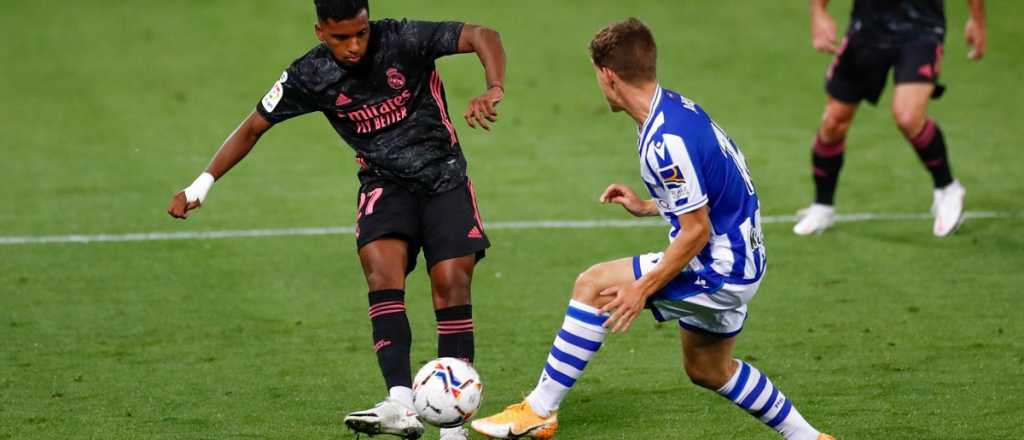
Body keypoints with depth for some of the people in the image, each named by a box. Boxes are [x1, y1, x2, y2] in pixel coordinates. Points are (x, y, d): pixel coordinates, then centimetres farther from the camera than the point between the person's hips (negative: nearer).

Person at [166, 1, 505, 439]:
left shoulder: (403, 41, -16)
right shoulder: (310, 76, -8)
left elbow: (483, 36, -21)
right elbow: (254, 126, 3)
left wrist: (494, 89, -41)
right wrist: (201, 185, -3)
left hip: (443, 177, -1)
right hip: (384, 184, 1)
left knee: (451, 284, -14)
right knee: (381, 266, -27)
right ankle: (401, 405, -39)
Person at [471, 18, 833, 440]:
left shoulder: (665, 143, -26)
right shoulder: (677, 107, 5)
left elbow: (696, 232, -23)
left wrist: (643, 289, -18)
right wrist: (646, 207, 18)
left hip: (719, 269, -10)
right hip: (740, 260, 10)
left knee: (593, 286, -10)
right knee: (707, 370, 26)